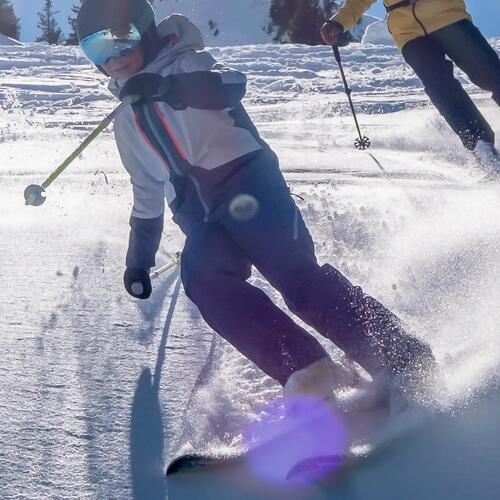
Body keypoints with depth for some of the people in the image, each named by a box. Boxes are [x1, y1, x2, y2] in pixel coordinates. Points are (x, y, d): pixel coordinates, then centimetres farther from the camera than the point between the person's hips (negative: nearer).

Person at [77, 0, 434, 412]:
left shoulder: (187, 63, 10)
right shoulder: (128, 121, 28)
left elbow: (231, 85, -15)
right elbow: (148, 197, 38)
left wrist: (166, 86, -30)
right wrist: (139, 261, 41)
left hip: (245, 178, -5)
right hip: (203, 220, 5)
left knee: (295, 274, -26)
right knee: (202, 277, -28)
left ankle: (408, 366, -28)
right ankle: (308, 373, -39)